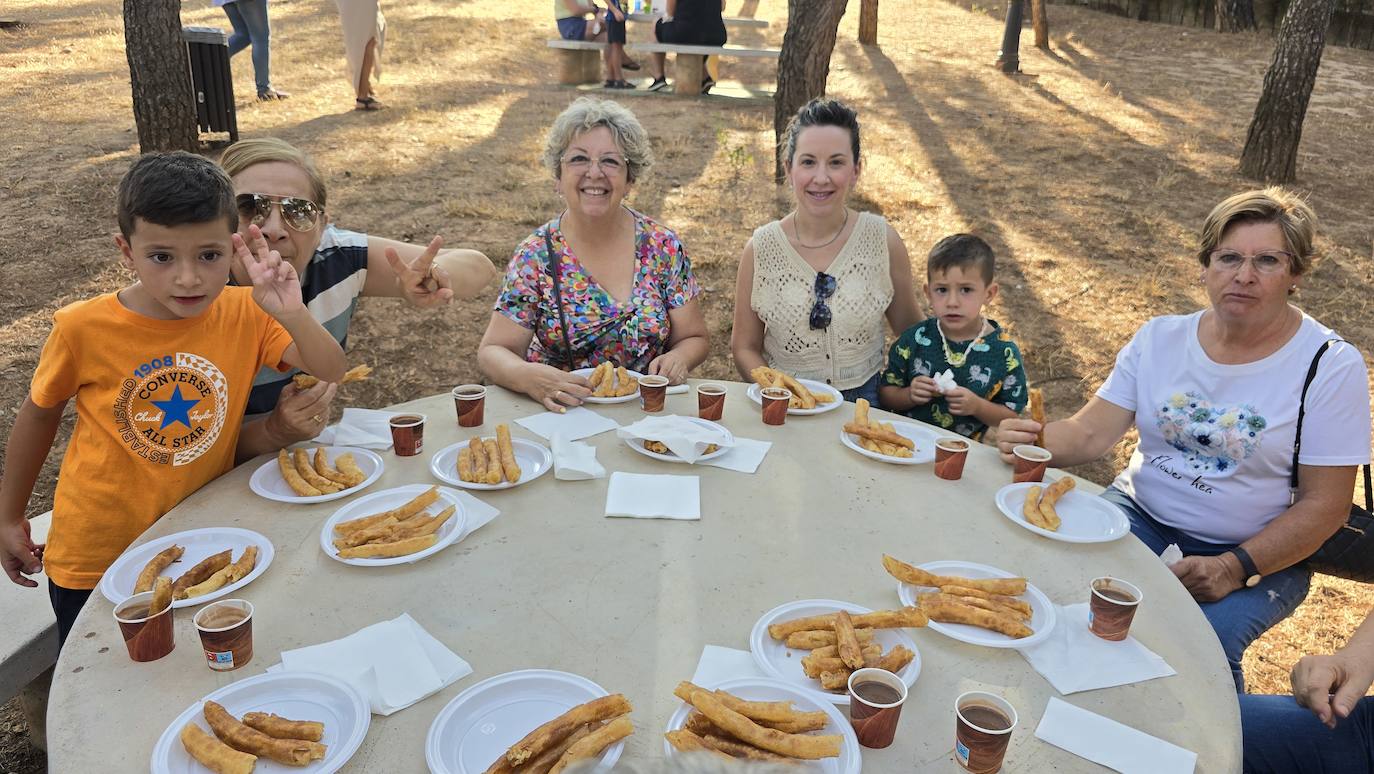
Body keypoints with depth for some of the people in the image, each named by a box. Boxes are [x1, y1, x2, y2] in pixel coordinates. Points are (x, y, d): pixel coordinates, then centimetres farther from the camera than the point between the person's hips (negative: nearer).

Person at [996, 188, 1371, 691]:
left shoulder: (1331, 367, -10)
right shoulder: (1161, 338, 0)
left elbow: (1324, 505, -10)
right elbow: (1090, 433, -6)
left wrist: (1235, 569, -21)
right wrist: (1031, 439, -28)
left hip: (1257, 554, -3)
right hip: (1141, 514, 3)